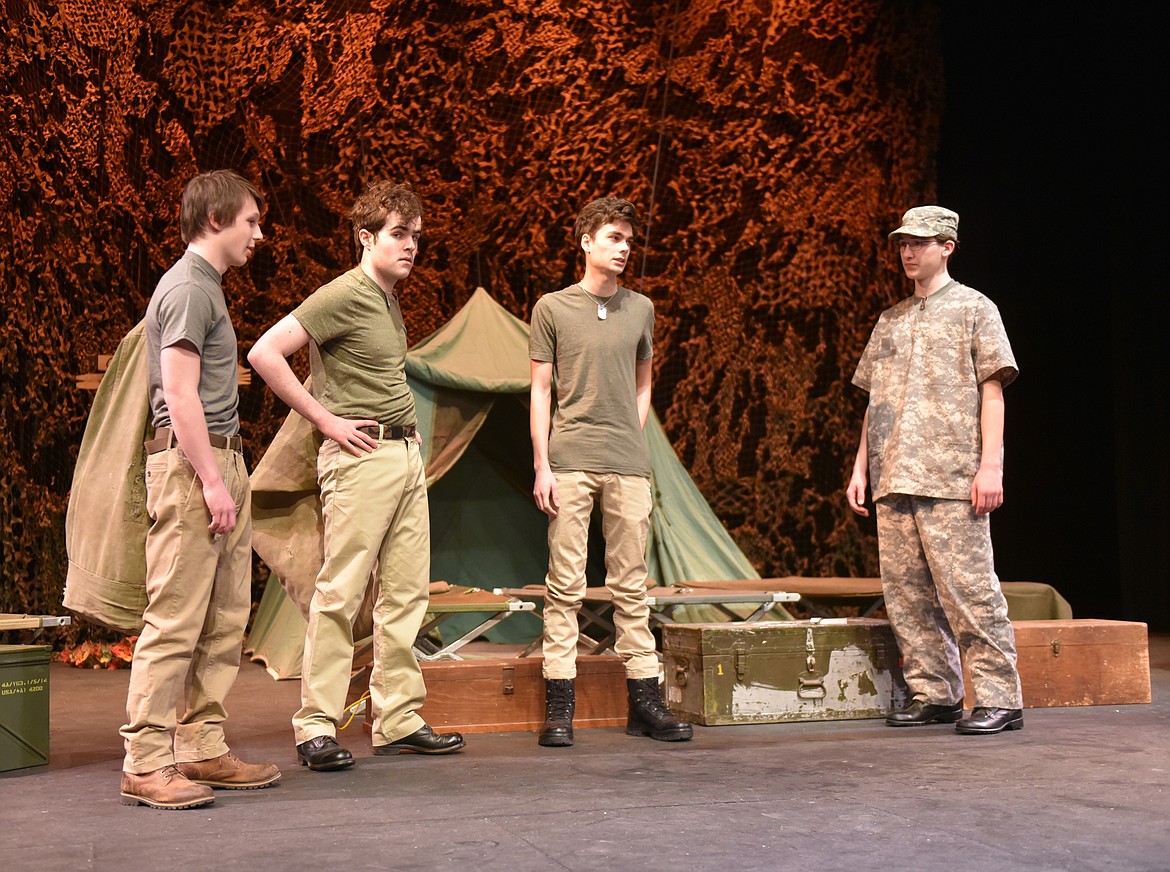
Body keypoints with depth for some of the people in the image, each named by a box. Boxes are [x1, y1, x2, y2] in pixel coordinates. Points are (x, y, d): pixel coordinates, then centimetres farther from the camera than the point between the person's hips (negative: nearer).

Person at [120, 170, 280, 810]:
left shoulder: (207, 286, 22)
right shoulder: (187, 288, -8)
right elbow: (180, 395, -16)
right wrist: (211, 481, -19)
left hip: (222, 461, 10)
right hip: (191, 465, -10)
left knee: (225, 619, 9)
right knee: (175, 619, -9)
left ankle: (201, 747, 14)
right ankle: (146, 764, -5)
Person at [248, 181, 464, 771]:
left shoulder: (389, 300, 18)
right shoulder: (343, 295, -10)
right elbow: (264, 353, -18)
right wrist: (326, 420, -14)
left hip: (407, 453, 9)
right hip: (361, 456, -9)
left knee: (406, 591, 9)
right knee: (341, 593, -8)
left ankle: (398, 720, 16)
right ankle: (315, 728, -1)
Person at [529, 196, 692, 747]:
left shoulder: (640, 309, 14)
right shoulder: (552, 308, 5)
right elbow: (540, 391, 4)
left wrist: (632, 440, 10)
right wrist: (542, 466, -4)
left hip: (628, 464, 3)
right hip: (570, 463, -3)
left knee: (631, 585, 6)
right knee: (565, 584, -2)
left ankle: (645, 702, 10)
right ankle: (559, 707, 2)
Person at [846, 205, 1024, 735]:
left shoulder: (973, 309, 6)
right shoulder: (890, 320, 21)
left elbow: (991, 391, -2)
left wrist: (990, 465, -11)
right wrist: (860, 468, 14)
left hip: (951, 479, -6)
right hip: (894, 480, 6)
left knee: (967, 589, -9)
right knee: (905, 592, 4)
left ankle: (998, 698, -2)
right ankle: (934, 695, 12)